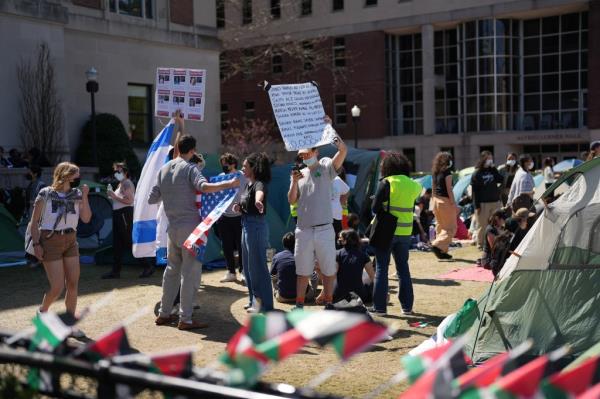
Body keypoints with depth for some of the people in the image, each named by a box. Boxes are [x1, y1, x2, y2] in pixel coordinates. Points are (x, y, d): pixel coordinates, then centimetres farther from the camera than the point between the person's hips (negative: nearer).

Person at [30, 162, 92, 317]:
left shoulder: (76, 195, 6)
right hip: (51, 241, -5)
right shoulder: (46, 194, -5)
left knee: (73, 285, 1)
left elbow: (86, 219, -1)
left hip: (71, 241, 5)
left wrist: (84, 196, -8)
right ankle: (42, 311, 25)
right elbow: (34, 221, -4)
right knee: (58, 287, -5)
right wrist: (36, 244, -11)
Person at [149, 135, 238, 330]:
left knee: (172, 269, 17)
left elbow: (152, 199, 12)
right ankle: (185, 319, -1)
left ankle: (163, 314, 21)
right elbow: (204, 187, -29)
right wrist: (229, 184, -24)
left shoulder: (163, 170, 10)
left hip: (172, 227, 7)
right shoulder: (189, 168, -9)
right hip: (190, 226, -7)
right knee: (191, 272, -2)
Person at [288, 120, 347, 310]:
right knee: (302, 270, 10)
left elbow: (343, 150, -17)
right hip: (303, 230, 3)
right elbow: (291, 200, 5)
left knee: (328, 269, 7)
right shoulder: (298, 174, 11)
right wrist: (294, 182, -11)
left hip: (324, 229, -3)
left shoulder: (326, 167, 0)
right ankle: (299, 304, 18)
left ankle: (328, 302, 19)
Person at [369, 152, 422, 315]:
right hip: (405, 232, 4)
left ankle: (379, 306, 4)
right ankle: (407, 305, 17)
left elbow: (375, 208, -10)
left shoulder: (386, 183, -10)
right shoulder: (413, 185, 2)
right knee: (403, 268, 15)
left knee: (381, 268, 4)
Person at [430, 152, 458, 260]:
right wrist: (454, 203, -11)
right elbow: (449, 189, -14)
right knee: (451, 228, 0)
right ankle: (438, 245, -13)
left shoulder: (434, 173, 10)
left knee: (440, 227, 14)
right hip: (445, 200, -8)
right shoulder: (447, 172, -10)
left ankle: (442, 251, 16)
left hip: (436, 200, 8)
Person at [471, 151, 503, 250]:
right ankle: (481, 244, 7)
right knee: (482, 225, -1)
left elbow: (501, 180, -2)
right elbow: (474, 191, -7)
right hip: (483, 203, -5)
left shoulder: (493, 170, 13)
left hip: (495, 202, 5)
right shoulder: (477, 173, -3)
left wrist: (494, 168, -5)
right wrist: (476, 205, -12)